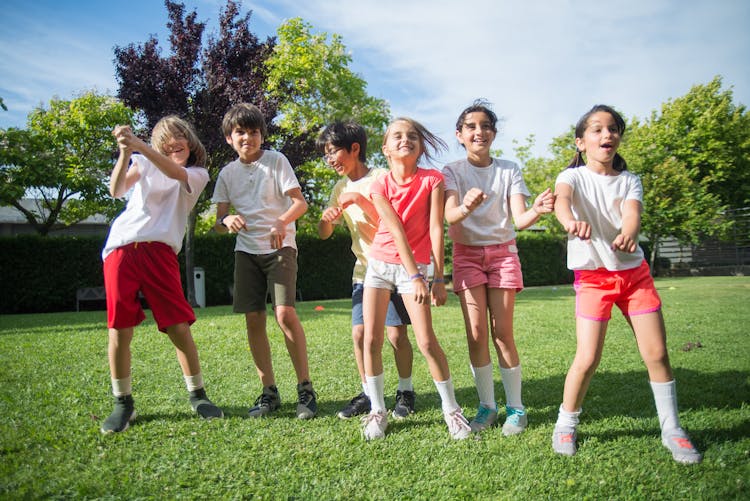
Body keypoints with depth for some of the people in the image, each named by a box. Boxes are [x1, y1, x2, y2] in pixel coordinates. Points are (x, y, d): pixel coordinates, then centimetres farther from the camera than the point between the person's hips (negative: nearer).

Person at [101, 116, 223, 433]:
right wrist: (125, 152, -14)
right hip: (121, 249, 2)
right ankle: (123, 403, 15)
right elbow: (116, 190, 0)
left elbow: (175, 172, -10)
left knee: (179, 326, -6)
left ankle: (197, 395, 11)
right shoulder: (144, 163, 18)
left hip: (159, 251, -1)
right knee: (119, 329, 0)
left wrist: (139, 145, -23)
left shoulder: (197, 174, 14)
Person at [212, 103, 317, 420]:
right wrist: (227, 220, -19)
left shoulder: (276, 161, -2)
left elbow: (300, 202, -9)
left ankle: (305, 388, -5)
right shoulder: (227, 173, 8)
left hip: (279, 247, -4)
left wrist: (282, 223, -29)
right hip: (246, 250, 4)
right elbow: (219, 222, 5)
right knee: (253, 320, 1)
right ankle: (269, 391, 13)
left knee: (285, 313, -17)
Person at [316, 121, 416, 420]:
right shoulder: (342, 188, 9)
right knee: (359, 333, 1)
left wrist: (360, 200, -25)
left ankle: (405, 392, 16)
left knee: (396, 334, -4)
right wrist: (326, 218, -11)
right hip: (363, 270, 6)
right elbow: (324, 234, 11)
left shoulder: (382, 178, -10)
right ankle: (367, 394, 16)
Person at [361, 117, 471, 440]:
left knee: (427, 342, -8)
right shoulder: (380, 186, -4)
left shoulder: (432, 180, -7)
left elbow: (435, 229, -11)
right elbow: (397, 231, -12)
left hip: (415, 266, -2)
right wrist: (415, 277, -17)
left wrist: (438, 278, -14)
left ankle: (451, 408, 11)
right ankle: (377, 410, 16)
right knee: (371, 340, 1)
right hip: (379, 264, 2)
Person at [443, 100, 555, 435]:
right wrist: (466, 206, -44)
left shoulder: (509, 170, 1)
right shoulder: (452, 171, -2)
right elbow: (450, 216, -20)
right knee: (476, 334, -4)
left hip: (502, 252, 0)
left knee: (502, 333, -3)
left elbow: (519, 218, -11)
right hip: (467, 254, 0)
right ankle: (486, 405, 11)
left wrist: (537, 210, -35)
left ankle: (515, 407, 10)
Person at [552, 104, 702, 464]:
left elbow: (632, 212, -17)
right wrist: (571, 220, -53)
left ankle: (671, 430, 19)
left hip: (634, 272, 3)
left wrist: (628, 234, -43)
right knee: (587, 358, -9)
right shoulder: (573, 176, -4)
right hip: (592, 275, -3)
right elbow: (562, 199, -29)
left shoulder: (629, 181, 4)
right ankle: (565, 425, 13)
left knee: (657, 353, 0)